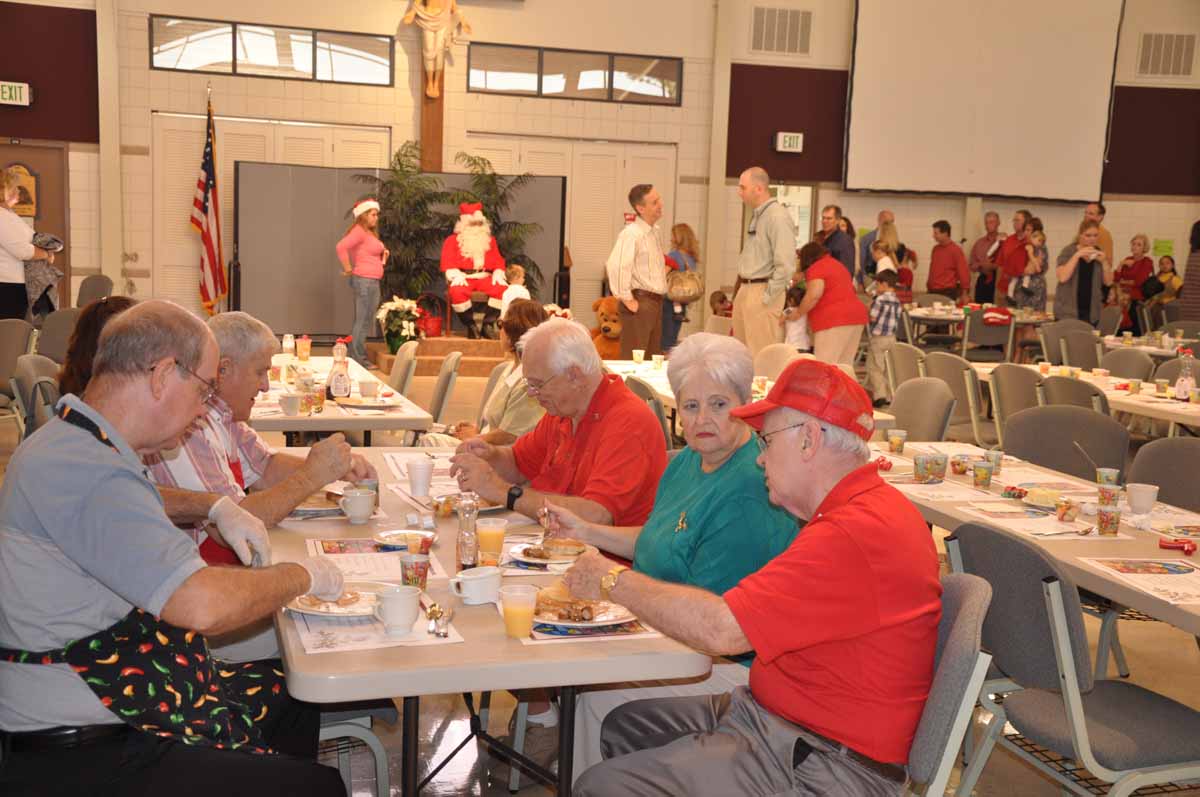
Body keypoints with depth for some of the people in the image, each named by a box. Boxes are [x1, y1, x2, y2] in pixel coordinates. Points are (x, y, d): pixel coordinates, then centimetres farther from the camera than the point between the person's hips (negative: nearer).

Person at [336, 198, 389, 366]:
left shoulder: (370, 233, 17)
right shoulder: (359, 231, -11)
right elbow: (341, 247, -26)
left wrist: (383, 253, 13)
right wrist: (348, 269, -18)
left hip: (372, 282, 10)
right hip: (364, 280, -10)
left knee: (365, 321, 13)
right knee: (362, 321, -7)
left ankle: (358, 358, 18)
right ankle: (358, 360, -4)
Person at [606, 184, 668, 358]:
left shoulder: (653, 232, 15)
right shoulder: (631, 233, -14)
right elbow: (615, 266, -27)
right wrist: (627, 299, -21)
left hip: (656, 302, 9)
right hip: (640, 302, -9)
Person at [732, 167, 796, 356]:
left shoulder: (778, 217, -15)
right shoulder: (756, 215, 14)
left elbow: (785, 265, -20)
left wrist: (767, 298, -17)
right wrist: (740, 289, 17)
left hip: (762, 293, -9)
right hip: (744, 291, 9)